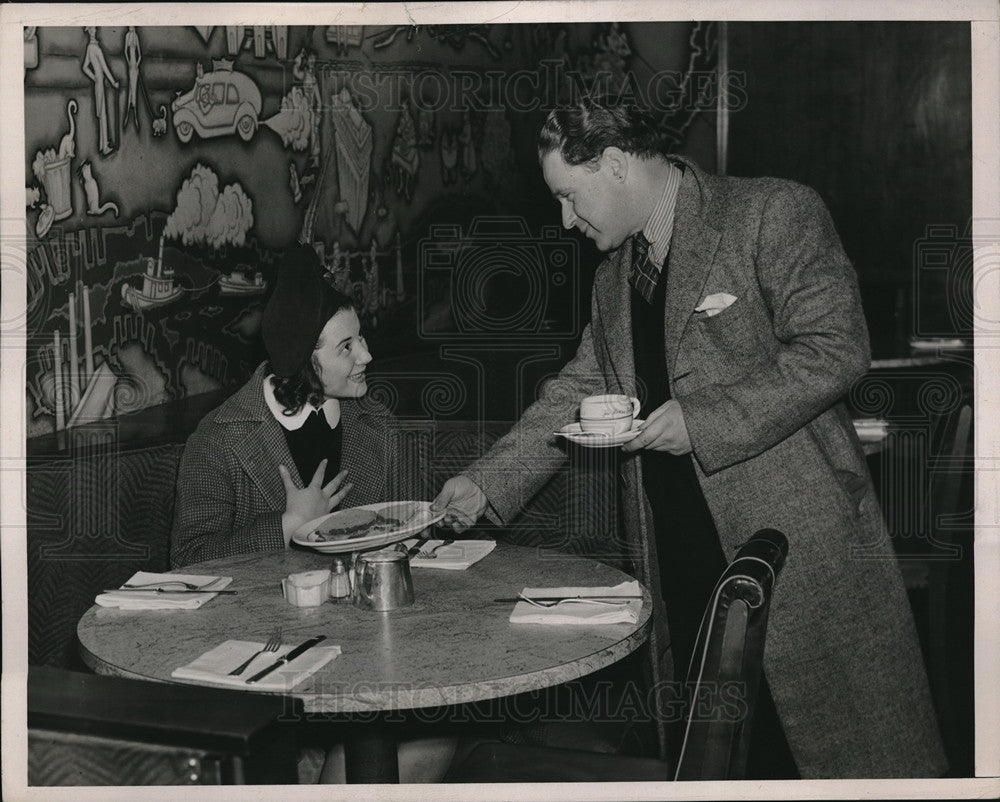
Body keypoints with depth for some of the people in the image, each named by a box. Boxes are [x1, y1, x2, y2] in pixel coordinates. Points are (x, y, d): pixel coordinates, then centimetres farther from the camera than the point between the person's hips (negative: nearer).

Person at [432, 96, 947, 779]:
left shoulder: (775, 214, -7)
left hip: (796, 538, -6)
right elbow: (579, 392, 20)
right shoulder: (614, 276, 16)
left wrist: (704, 417, -18)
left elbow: (836, 348, -14)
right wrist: (487, 483, 11)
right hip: (678, 555, 6)